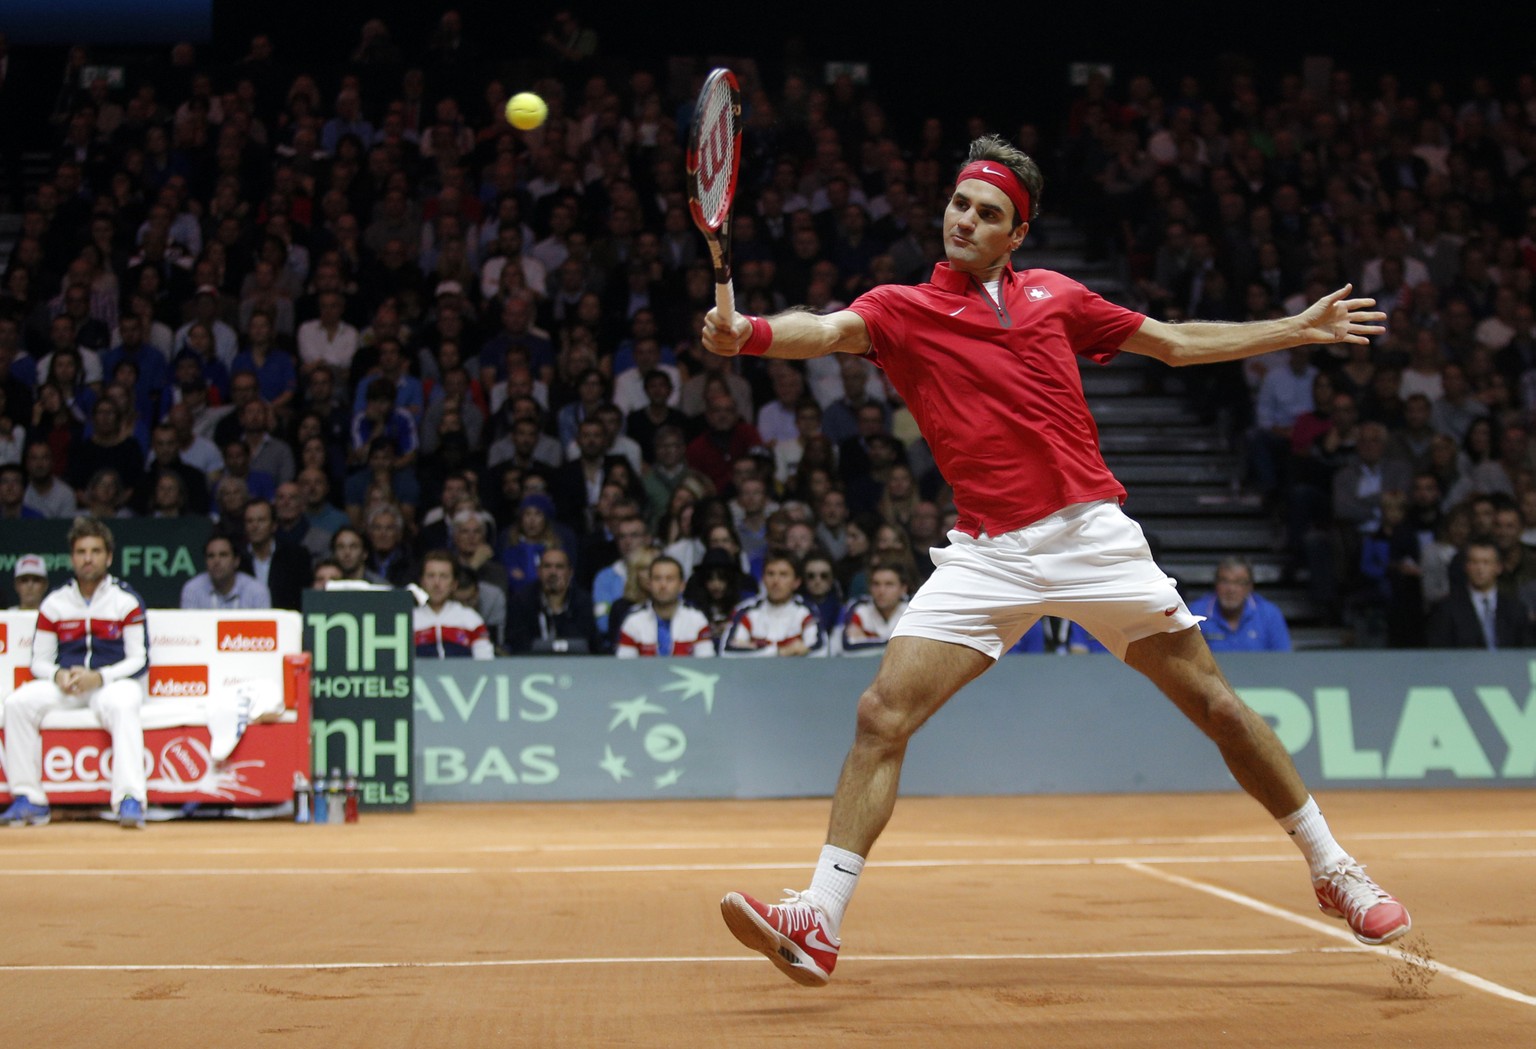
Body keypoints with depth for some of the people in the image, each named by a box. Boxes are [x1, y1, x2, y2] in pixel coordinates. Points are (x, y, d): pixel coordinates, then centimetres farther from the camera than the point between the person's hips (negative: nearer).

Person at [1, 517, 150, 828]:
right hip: (65, 684, 3)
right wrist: (58, 675, -14)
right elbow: (39, 661, 10)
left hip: (114, 682, -3)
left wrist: (99, 677, -20)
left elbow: (139, 661, -3)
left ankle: (130, 800, -43)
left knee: (122, 705, -38)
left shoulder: (126, 601, 0)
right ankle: (28, 798, -21)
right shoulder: (54, 604, 9)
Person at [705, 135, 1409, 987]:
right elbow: (830, 330, -18)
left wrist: (1300, 328, 22)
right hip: (987, 555, -1)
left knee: (1212, 700, 3)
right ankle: (818, 922, -9)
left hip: (1091, 534, 1)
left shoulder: (1054, 296, 10)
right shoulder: (901, 308, 4)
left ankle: (1333, 869, 21)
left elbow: (1176, 344, 21)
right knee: (882, 714, -14)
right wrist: (750, 334, -40)